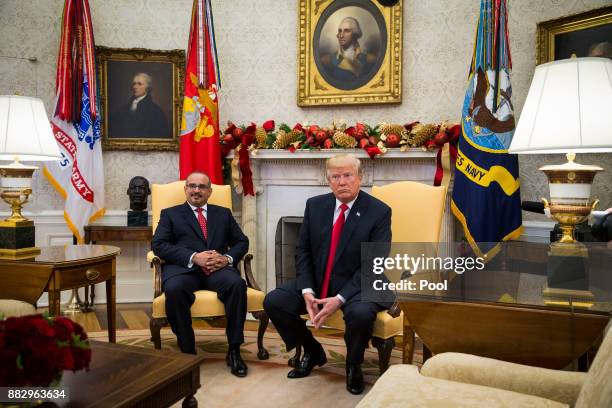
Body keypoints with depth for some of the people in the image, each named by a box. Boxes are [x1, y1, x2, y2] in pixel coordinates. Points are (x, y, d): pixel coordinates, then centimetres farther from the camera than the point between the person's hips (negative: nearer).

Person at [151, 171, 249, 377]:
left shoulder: (223, 213, 25)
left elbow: (242, 242, 18)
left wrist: (227, 258, -5)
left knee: (237, 284, -32)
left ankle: (234, 351, -21)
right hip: (184, 268, -1)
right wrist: (194, 257, -12)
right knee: (174, 289, -35)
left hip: (217, 268, 2)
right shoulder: (170, 214, 18)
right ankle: (187, 351, -18)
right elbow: (159, 245, 2)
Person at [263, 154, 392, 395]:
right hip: (316, 282, 5)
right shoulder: (315, 205, 2)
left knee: (361, 314, -35)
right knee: (273, 301, -12)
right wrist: (306, 291, -13)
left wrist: (339, 299, -24)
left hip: (357, 285, -4)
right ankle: (313, 352, 15)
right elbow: (303, 251, 4)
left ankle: (353, 364, 2)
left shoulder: (379, 212, -11)